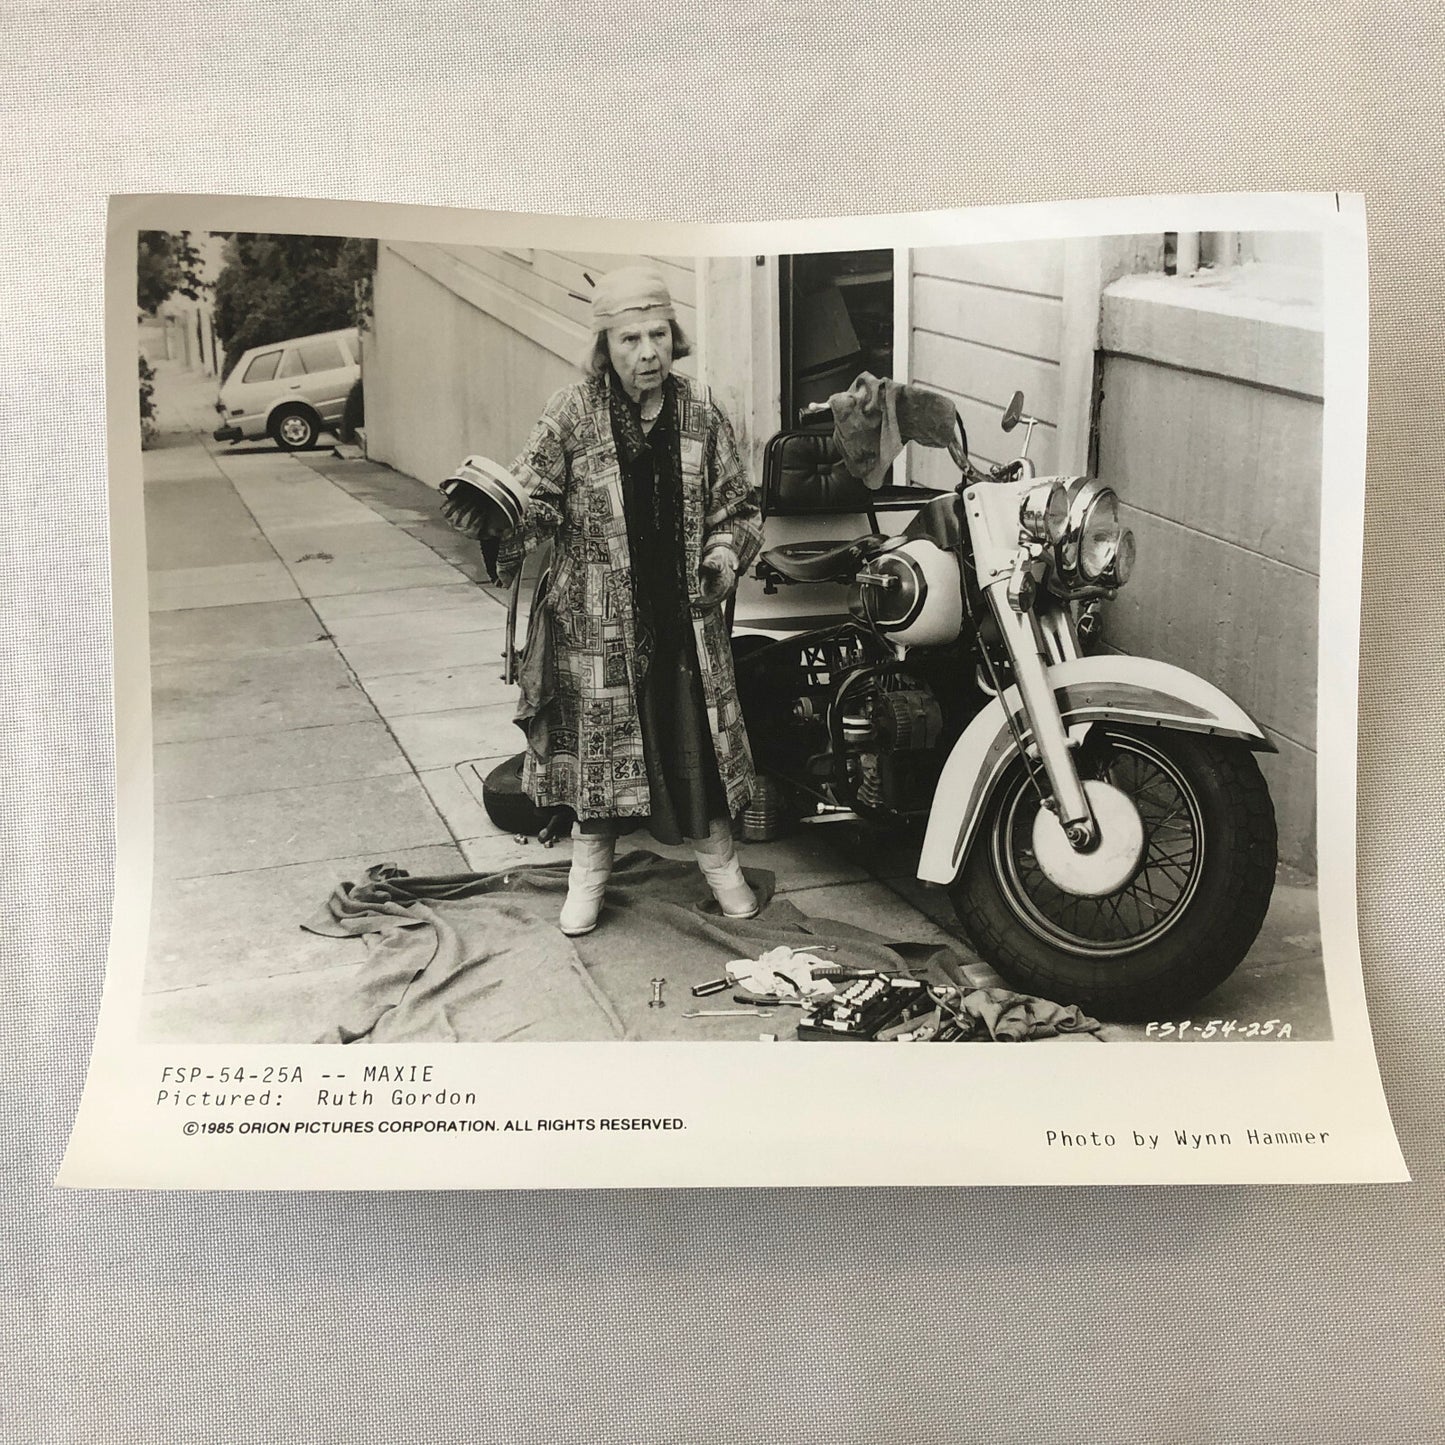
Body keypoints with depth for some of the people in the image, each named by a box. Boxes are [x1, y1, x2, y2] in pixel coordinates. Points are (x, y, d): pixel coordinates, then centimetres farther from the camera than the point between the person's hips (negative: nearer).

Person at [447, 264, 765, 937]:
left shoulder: (701, 410, 3)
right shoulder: (572, 413, -6)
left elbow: (737, 503, 12)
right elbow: (531, 499, -6)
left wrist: (724, 552, -5)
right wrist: (493, 511, -27)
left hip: (684, 615, 2)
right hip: (597, 618, -2)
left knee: (699, 736, 8)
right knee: (596, 737, 8)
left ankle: (718, 860, 29)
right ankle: (590, 868, 27)